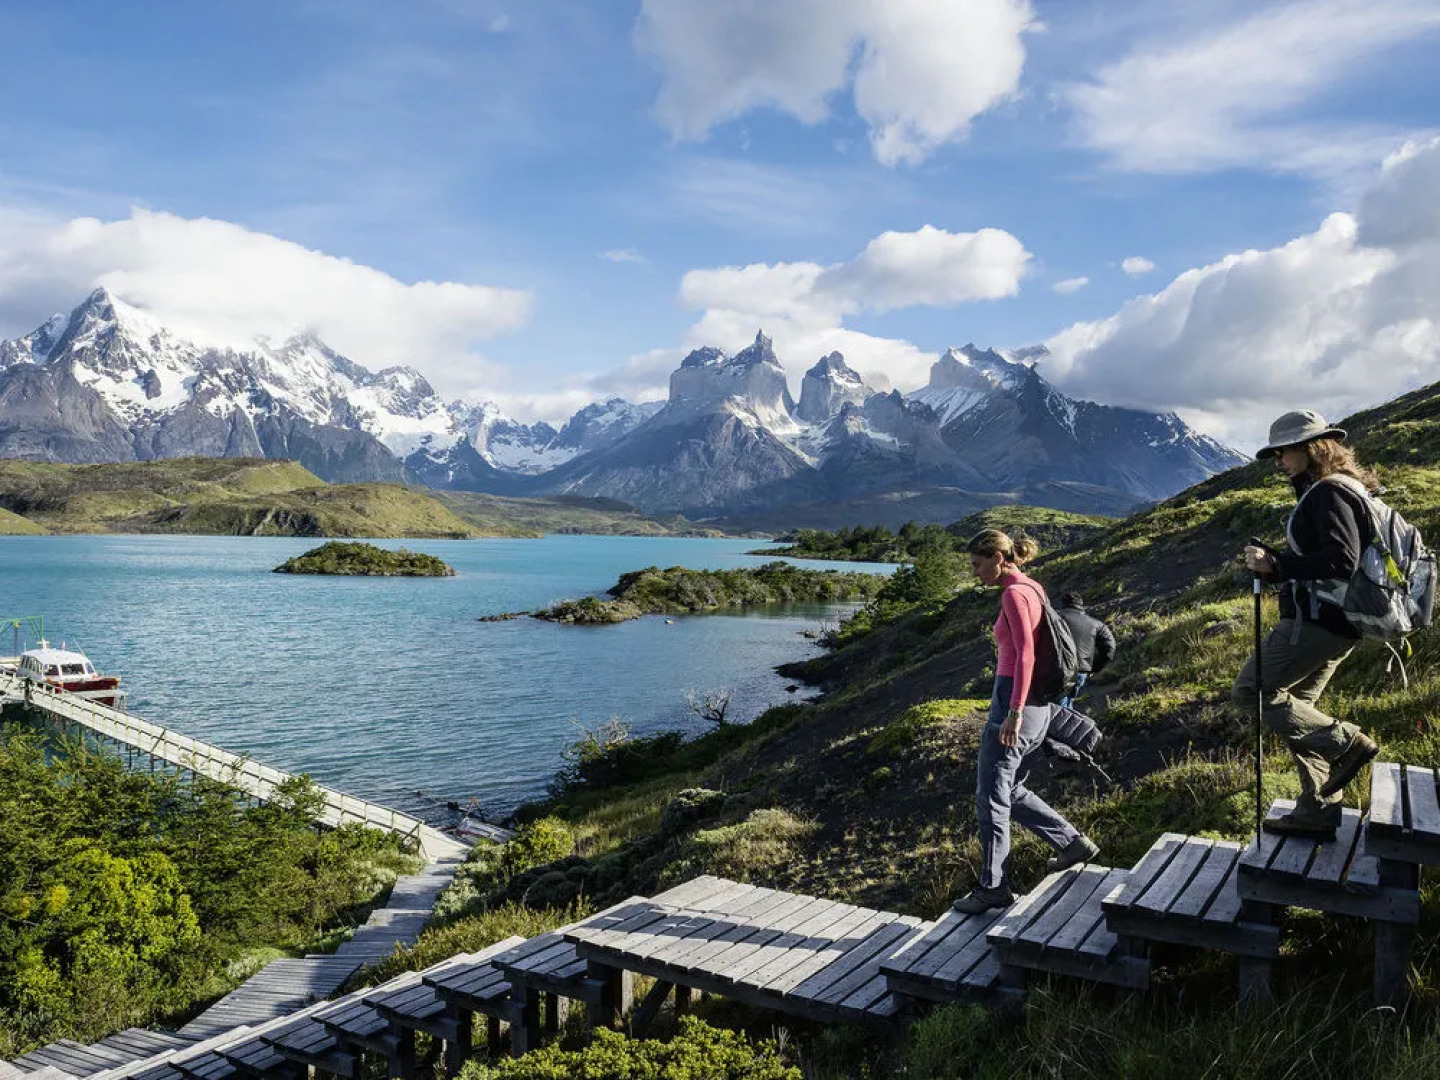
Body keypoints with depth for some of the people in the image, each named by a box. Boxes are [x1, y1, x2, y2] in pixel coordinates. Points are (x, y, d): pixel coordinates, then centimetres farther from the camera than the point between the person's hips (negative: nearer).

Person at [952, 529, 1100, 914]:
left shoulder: (1014, 593, -15)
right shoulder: (1031, 588, 13)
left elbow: (1025, 653, -24)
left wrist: (1014, 713, -25)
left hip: (1014, 702, -10)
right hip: (1033, 705, 10)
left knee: (991, 798, 1)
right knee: (1008, 790, 23)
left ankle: (993, 886, 10)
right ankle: (1071, 842, 27)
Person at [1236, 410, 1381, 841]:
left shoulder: (1328, 493, -14)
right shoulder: (1320, 491, 18)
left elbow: (1342, 562, -25)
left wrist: (1276, 563, -26)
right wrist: (1275, 564, 10)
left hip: (1318, 621, -11)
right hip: (1327, 622, 11)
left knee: (1252, 690, -6)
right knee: (1294, 707, 13)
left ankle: (1346, 744, -4)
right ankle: (1317, 811, 17)